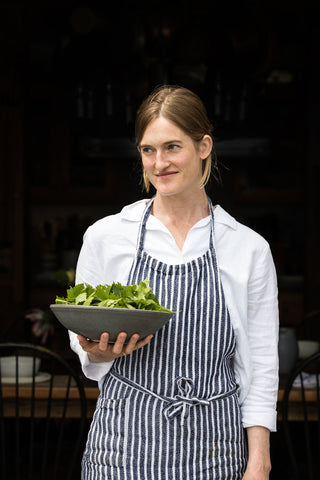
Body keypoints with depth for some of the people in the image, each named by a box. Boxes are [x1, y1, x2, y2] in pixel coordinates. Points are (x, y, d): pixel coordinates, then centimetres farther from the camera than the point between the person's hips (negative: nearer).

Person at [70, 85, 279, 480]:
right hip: (125, 442, 0)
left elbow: (260, 369, 3)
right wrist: (98, 352, -14)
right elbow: (84, 341, 9)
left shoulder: (249, 249, 0)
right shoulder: (105, 237, 1)